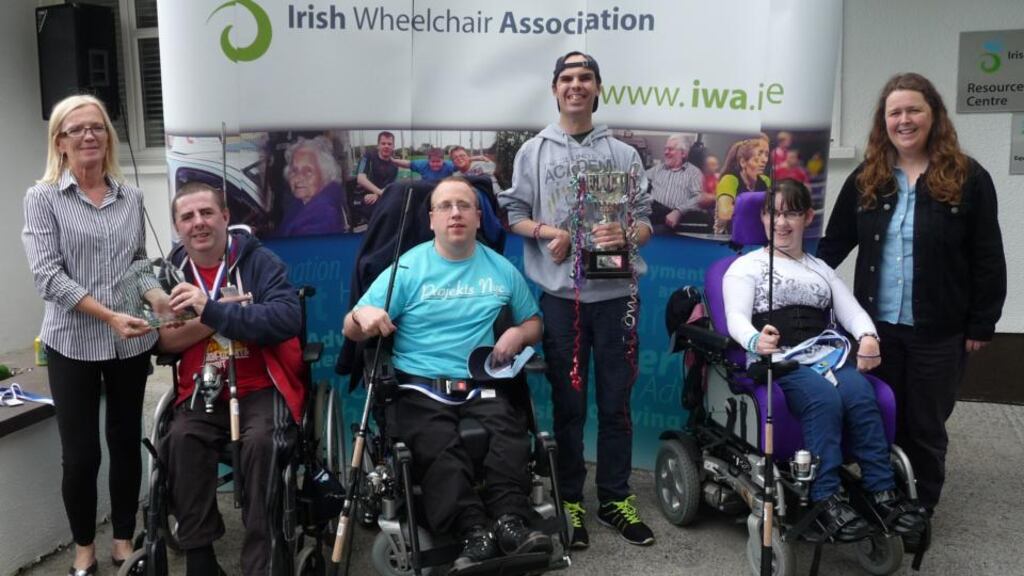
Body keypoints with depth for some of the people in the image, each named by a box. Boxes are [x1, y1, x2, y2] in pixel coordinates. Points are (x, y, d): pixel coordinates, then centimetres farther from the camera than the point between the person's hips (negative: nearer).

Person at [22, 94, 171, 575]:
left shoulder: (131, 197, 7)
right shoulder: (42, 198, -3)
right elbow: (47, 275, -11)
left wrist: (157, 296, -8)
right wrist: (109, 316, -20)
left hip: (131, 343, 3)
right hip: (72, 344, -3)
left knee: (126, 442, 12)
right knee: (79, 454, 4)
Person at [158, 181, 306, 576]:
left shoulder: (259, 261, -5)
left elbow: (287, 319, -20)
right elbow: (166, 342, 0)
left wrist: (214, 310, -26)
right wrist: (220, 314, -15)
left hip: (261, 388, -3)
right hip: (202, 392, 3)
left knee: (261, 441, -31)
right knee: (181, 439, -26)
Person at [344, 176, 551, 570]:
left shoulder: (502, 269, 12)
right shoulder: (407, 268, 3)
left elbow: (534, 322, 22)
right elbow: (351, 332, 1)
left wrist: (519, 334, -2)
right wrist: (363, 315, -24)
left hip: (480, 387, 2)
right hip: (420, 389, -2)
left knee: (510, 437, -29)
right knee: (441, 451, -31)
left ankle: (511, 522, -38)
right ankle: (475, 534, -36)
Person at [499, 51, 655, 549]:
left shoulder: (623, 154, 8)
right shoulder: (534, 151, 7)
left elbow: (645, 221, 5)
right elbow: (513, 214, 4)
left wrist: (625, 236, -16)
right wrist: (546, 233, -15)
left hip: (615, 294, 1)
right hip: (561, 295, 0)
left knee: (616, 402, 7)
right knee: (568, 403, 7)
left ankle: (615, 497, 20)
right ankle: (570, 499, 19)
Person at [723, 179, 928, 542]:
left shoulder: (820, 268, 29)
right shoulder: (747, 265, 13)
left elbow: (851, 310, 17)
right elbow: (736, 317, -3)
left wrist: (868, 337, -8)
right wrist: (755, 340, -28)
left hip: (828, 353, 4)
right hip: (778, 360, -4)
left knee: (861, 394, -27)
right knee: (825, 399, -33)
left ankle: (882, 492, -23)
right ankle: (825, 501, -32)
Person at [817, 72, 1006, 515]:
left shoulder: (968, 178, -5)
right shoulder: (865, 179, 5)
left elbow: (987, 259, -4)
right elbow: (834, 244, 10)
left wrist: (981, 325, -6)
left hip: (938, 331, -2)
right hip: (876, 327, 3)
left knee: (925, 427, 11)